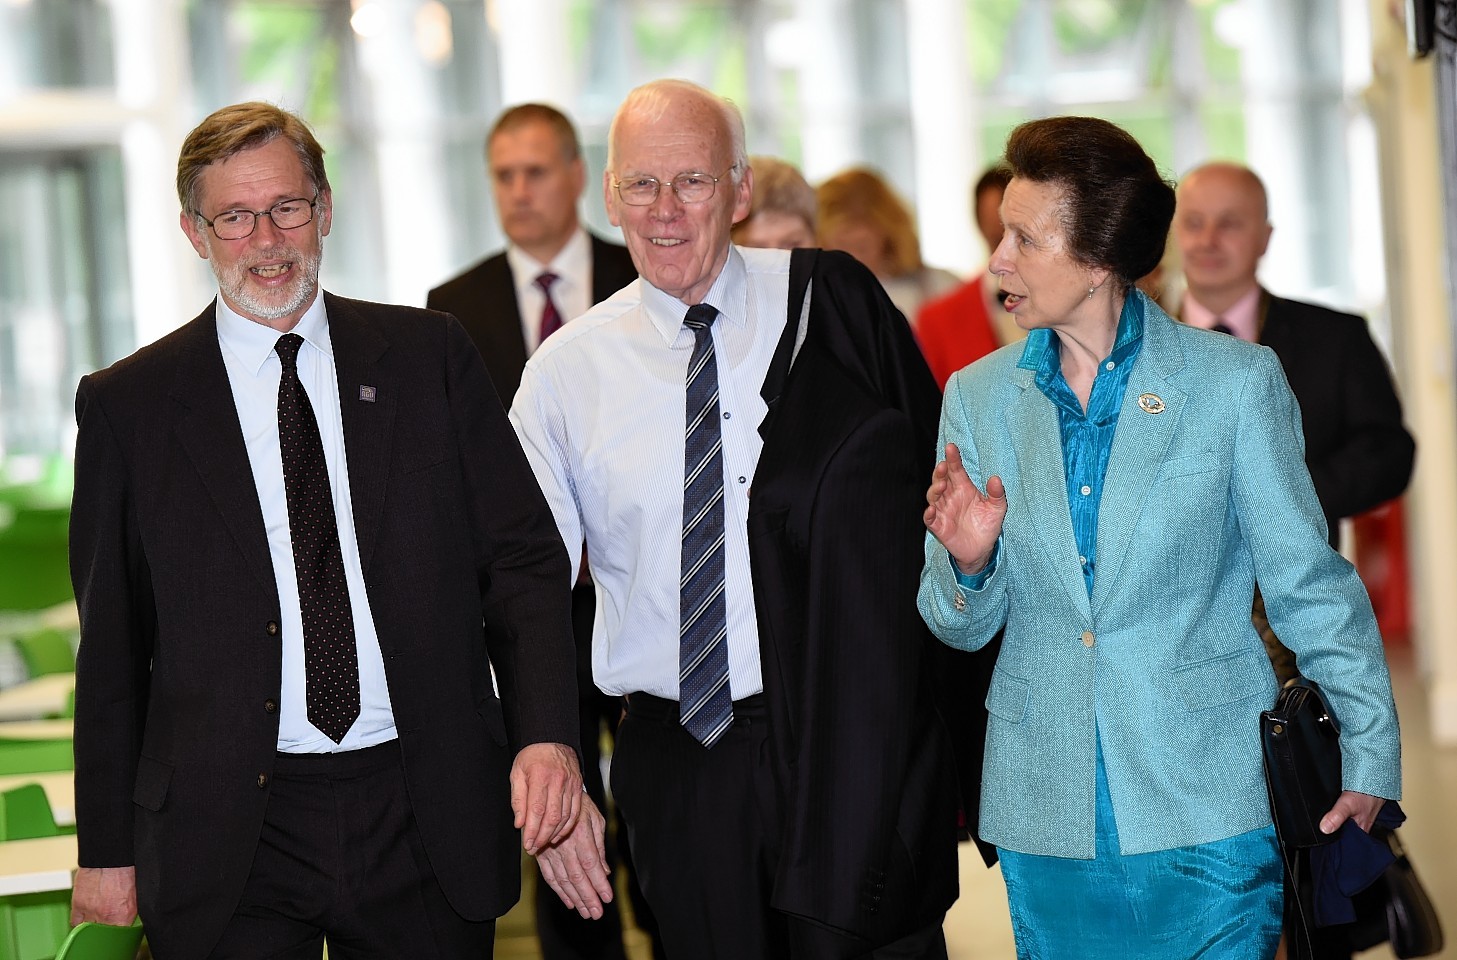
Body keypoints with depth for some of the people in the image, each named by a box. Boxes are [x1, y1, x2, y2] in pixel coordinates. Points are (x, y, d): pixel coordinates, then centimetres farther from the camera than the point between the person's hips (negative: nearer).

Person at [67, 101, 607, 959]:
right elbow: (113, 644, 5)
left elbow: (524, 559, 4)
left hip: (427, 822, 1)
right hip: (228, 841, -1)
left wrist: (545, 735, -11)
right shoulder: (130, 406, 3)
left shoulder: (431, 358, 6)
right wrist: (107, 852, 3)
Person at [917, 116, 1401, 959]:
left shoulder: (1237, 381, -3)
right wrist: (966, 564, -12)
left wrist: (1371, 757, 1)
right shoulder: (978, 397, 6)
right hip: (1046, 817, 3)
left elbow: (1309, 583, 1)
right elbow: (965, 627, 10)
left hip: (1209, 804, -3)